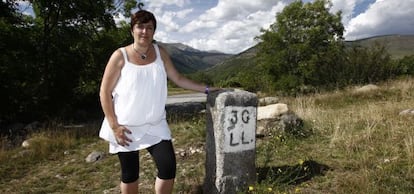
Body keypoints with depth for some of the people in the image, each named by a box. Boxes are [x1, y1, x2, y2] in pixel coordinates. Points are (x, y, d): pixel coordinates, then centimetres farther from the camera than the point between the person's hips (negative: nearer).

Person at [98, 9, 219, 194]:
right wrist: (114, 126, -11)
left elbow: (178, 79, 8)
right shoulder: (120, 56, -9)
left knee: (168, 167, -5)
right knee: (130, 174, 9)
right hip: (126, 127, -3)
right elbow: (105, 92, -7)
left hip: (155, 125, 3)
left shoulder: (160, 52, 2)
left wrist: (206, 88, 3)